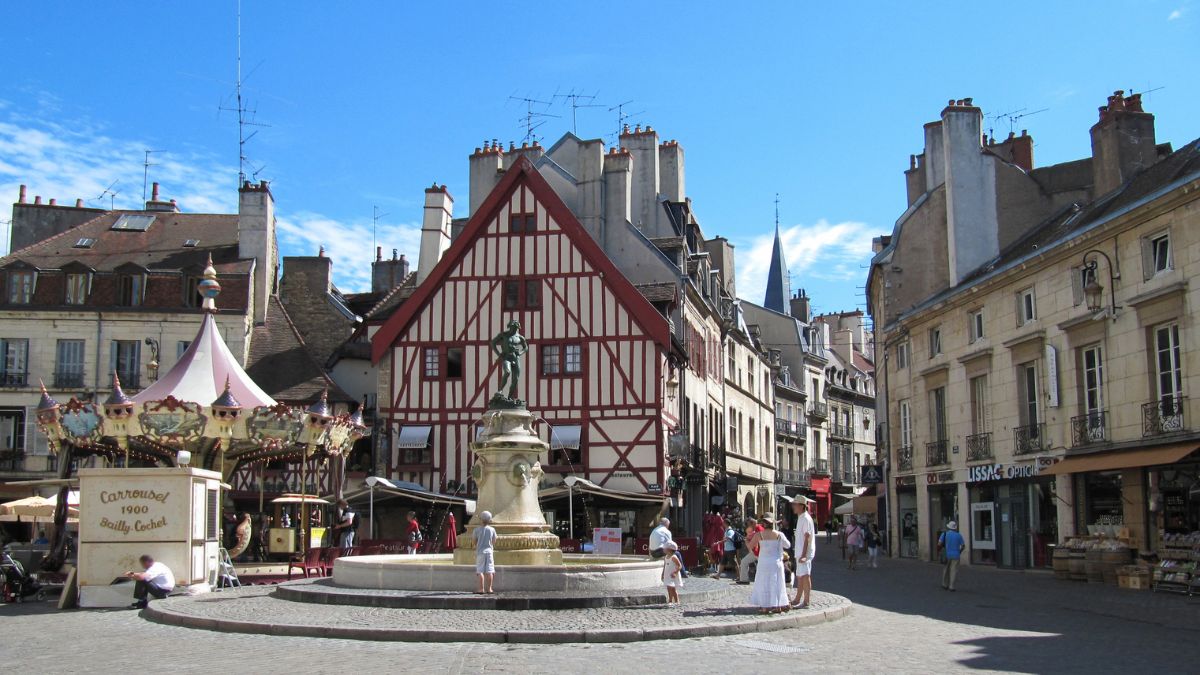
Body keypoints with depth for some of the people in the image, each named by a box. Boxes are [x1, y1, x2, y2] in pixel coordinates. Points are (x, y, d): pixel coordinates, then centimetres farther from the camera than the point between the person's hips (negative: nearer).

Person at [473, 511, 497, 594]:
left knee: (480, 571, 2)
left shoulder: (477, 529, -4)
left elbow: (475, 542, 2)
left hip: (480, 552, -1)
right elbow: (494, 542, 7)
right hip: (489, 551, 1)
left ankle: (482, 589, -2)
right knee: (489, 571, 3)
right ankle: (489, 588, 3)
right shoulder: (492, 529, -1)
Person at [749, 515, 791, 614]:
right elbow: (788, 545, 6)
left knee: (764, 584, 6)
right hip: (776, 562, 2)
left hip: (764, 562, -2)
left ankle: (765, 606, 2)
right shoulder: (778, 535, -6)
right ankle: (777, 605, 13)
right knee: (776, 583, 11)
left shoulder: (759, 534, -11)